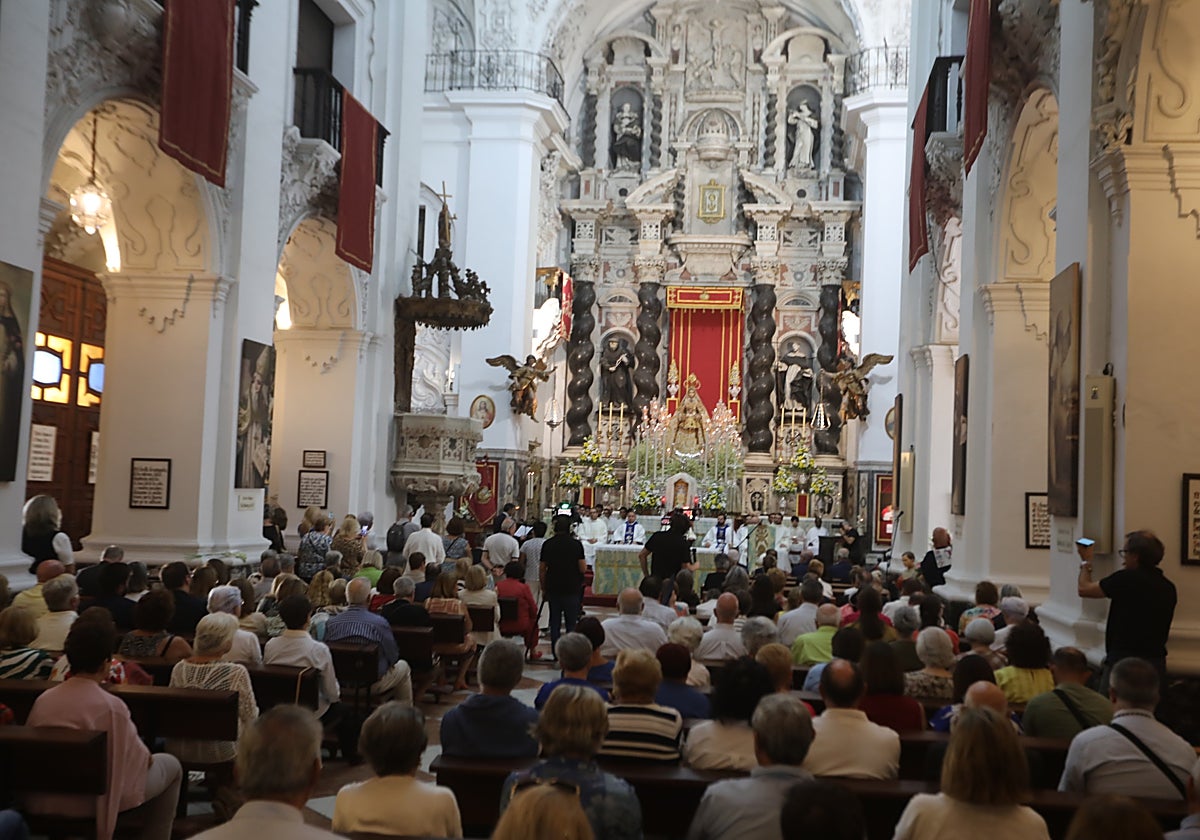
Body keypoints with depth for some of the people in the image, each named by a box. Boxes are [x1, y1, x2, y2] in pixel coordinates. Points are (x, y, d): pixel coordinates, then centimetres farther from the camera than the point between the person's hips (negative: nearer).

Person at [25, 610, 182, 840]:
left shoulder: (43, 699, -7)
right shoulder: (111, 706, -21)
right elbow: (144, 760, -10)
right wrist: (147, 758, 12)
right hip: (91, 803, -6)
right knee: (170, 765, 16)